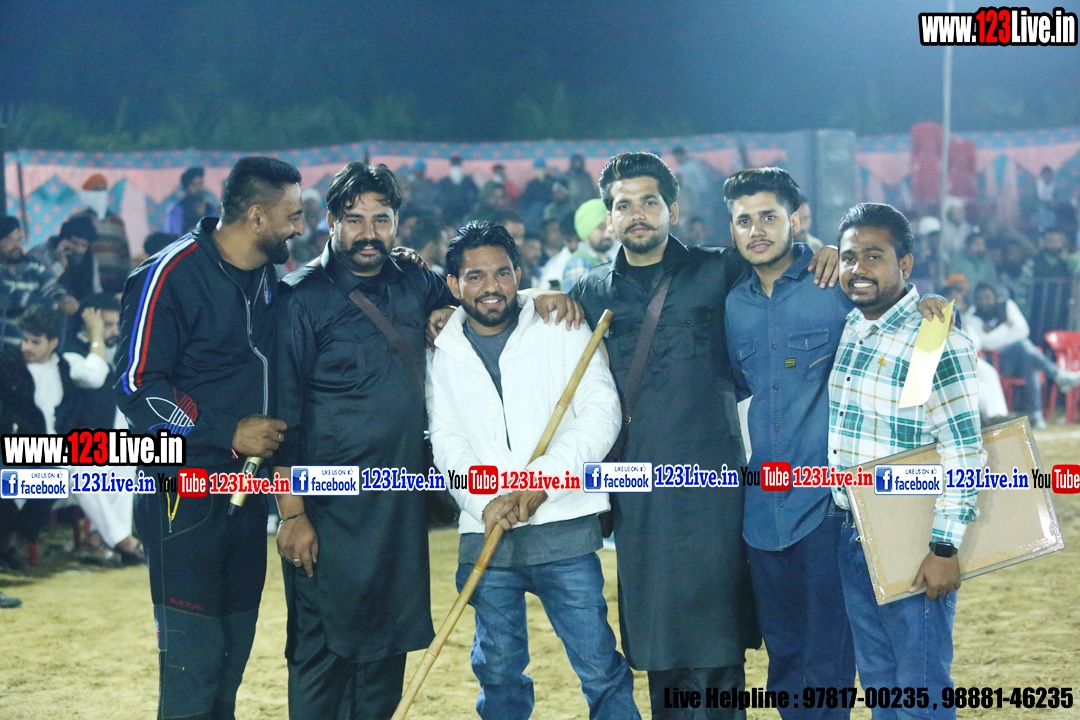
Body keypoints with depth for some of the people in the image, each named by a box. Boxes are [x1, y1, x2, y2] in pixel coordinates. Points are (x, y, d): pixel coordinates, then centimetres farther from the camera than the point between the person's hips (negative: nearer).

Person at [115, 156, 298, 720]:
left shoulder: (268, 278, 10)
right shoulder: (172, 275, -12)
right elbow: (138, 388, -15)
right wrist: (229, 434, -18)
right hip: (185, 497, -8)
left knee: (234, 649, 12)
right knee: (194, 654, -8)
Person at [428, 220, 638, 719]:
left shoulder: (562, 332, 2)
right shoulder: (443, 355, 9)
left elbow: (601, 413, -6)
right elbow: (448, 443, 3)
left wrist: (543, 481, -18)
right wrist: (484, 501, -15)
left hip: (564, 530, -3)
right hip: (485, 535, 3)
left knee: (600, 667, -3)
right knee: (498, 673, 10)